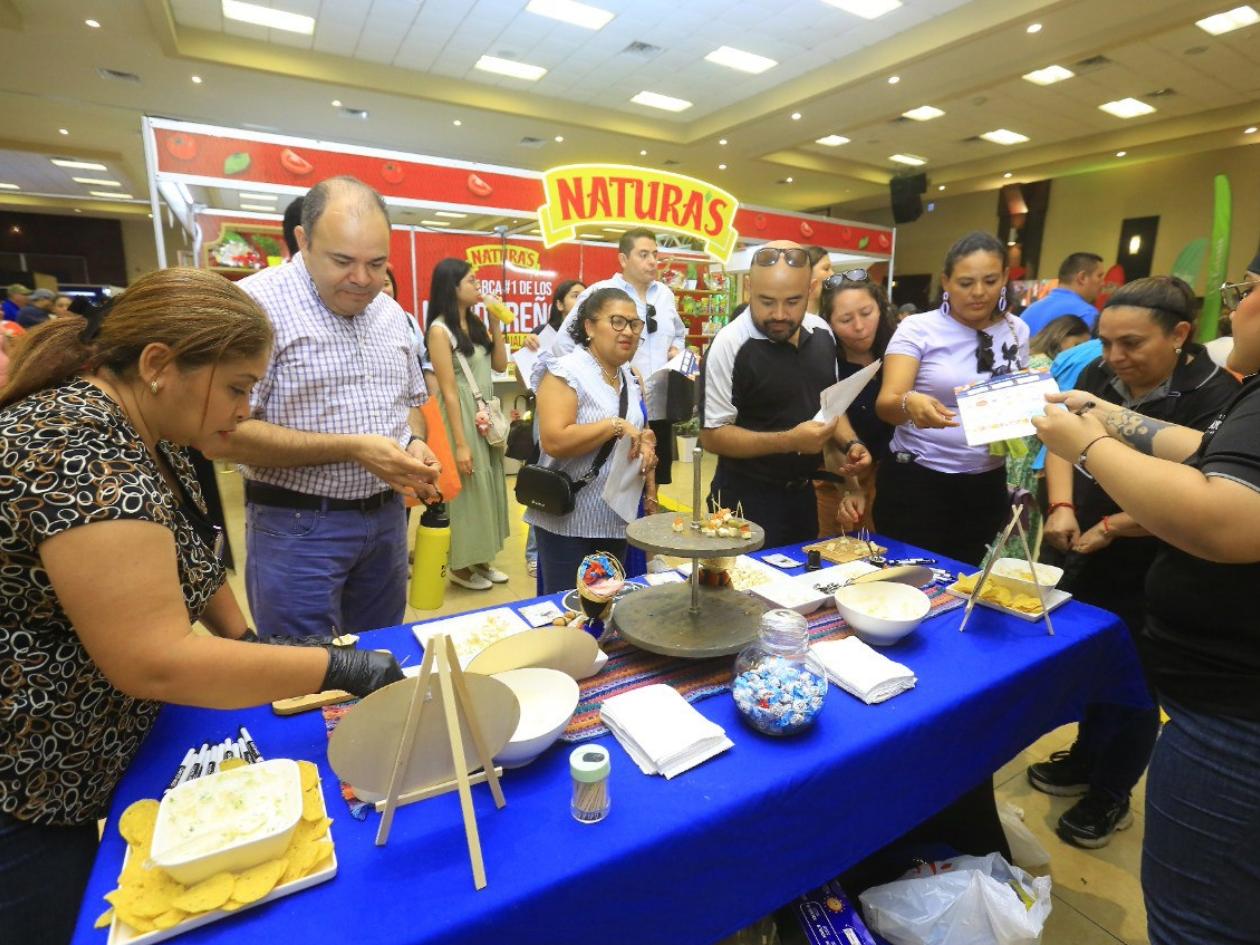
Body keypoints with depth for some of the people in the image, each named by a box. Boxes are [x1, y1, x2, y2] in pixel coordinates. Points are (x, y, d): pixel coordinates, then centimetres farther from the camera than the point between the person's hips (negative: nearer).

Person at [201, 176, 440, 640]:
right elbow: (221, 436, -18)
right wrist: (350, 448, -23)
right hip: (297, 527, -6)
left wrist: (415, 443, -5)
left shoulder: (391, 313, 7)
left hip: (387, 517, 6)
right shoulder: (257, 303, -14)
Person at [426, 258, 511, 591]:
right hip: (462, 415, -8)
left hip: (486, 413, 8)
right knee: (467, 488, 2)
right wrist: (460, 443, -19)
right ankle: (460, 566, 18)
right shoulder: (440, 330, -13)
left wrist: (495, 323, 3)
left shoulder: (475, 323, 9)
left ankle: (480, 559, 26)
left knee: (489, 485, 13)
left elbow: (500, 364, 11)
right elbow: (448, 391, -17)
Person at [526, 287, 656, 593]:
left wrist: (645, 445, -1)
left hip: (616, 520, 7)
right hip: (569, 522, -7)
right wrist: (615, 425, -23)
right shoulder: (565, 372, -14)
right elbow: (554, 442, -25)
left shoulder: (631, 377, 9)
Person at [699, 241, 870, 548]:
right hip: (748, 500, -6)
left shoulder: (822, 333, 1)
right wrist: (790, 441, -27)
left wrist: (850, 444, -3)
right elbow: (712, 435, -19)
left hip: (803, 492, 7)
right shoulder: (730, 344, -20)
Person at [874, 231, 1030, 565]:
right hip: (916, 480, -4)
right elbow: (886, 403, -20)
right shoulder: (918, 328, -9)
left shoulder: (1016, 330, 6)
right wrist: (910, 404, -41)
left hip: (987, 484, 4)